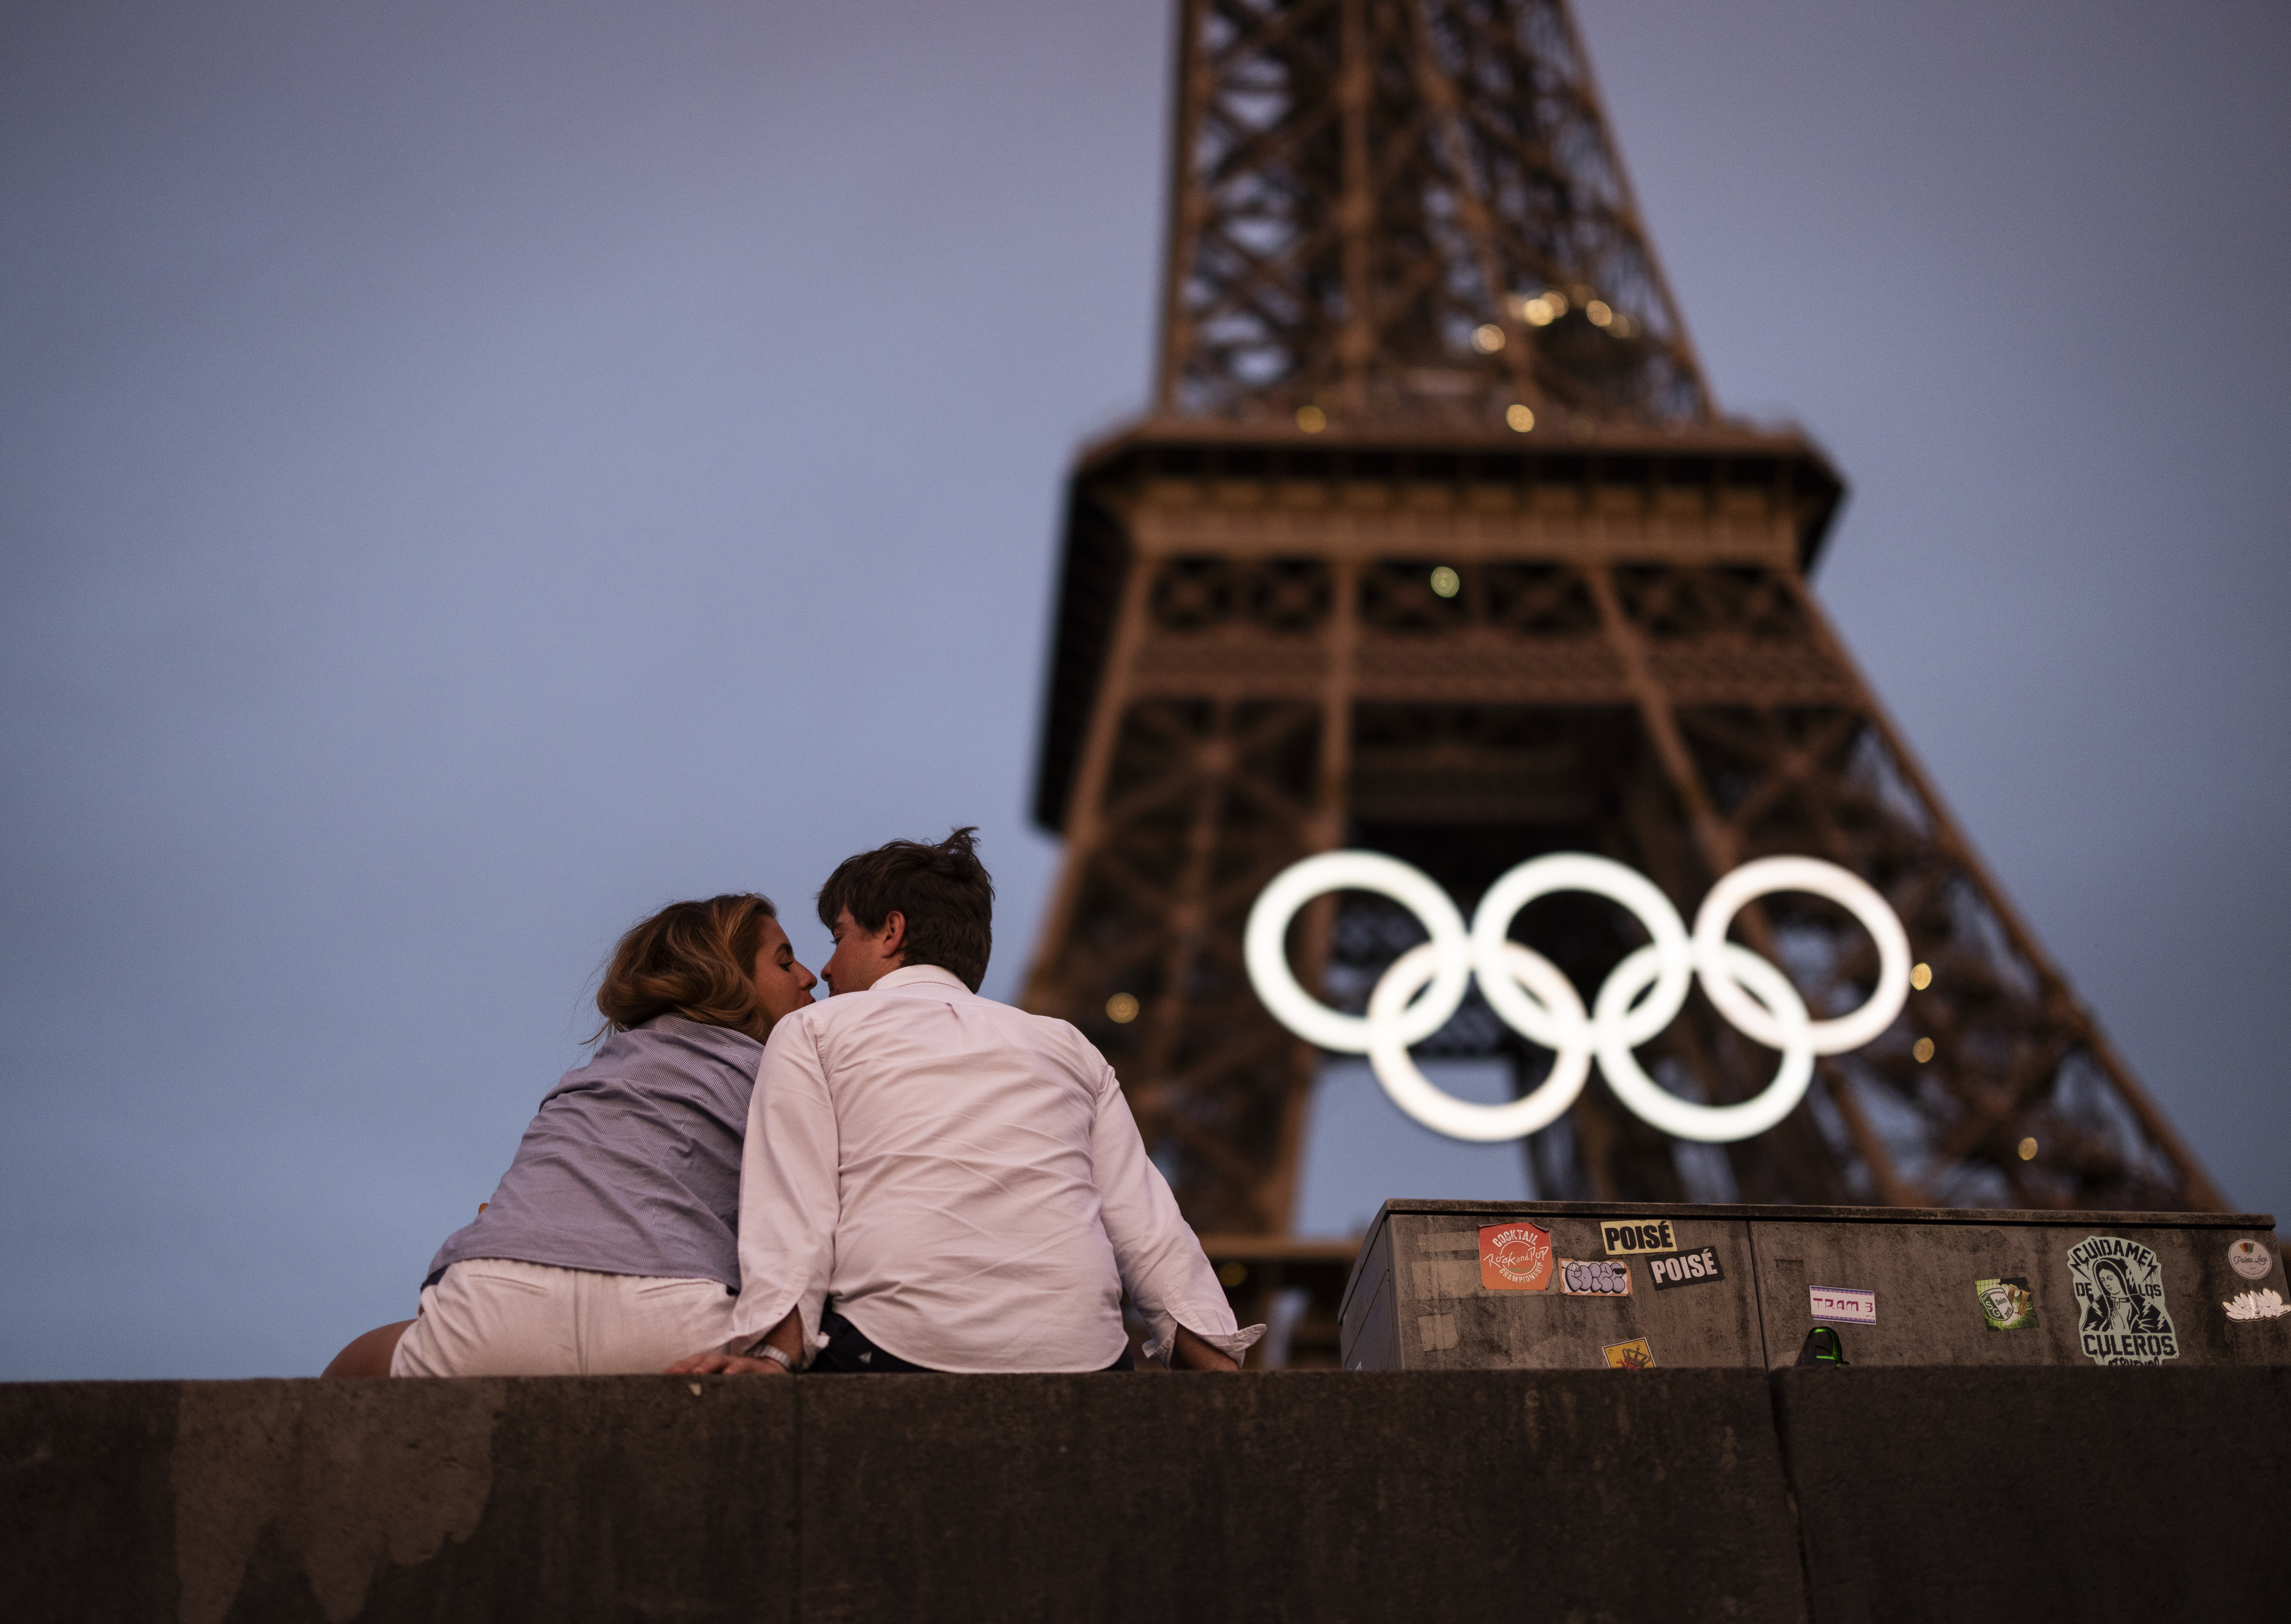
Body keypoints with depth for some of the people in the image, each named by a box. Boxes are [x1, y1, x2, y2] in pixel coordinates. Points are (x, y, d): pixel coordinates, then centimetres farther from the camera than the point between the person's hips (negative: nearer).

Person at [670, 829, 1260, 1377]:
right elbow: (1148, 1229, 14)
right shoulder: (1067, 1045, 25)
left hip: (901, 1347, -4)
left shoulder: (810, 1031, 17)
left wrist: (775, 1356, -10)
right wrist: (1221, 1370, 11)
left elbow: (790, 1213, 0)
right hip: (1080, 1355, 4)